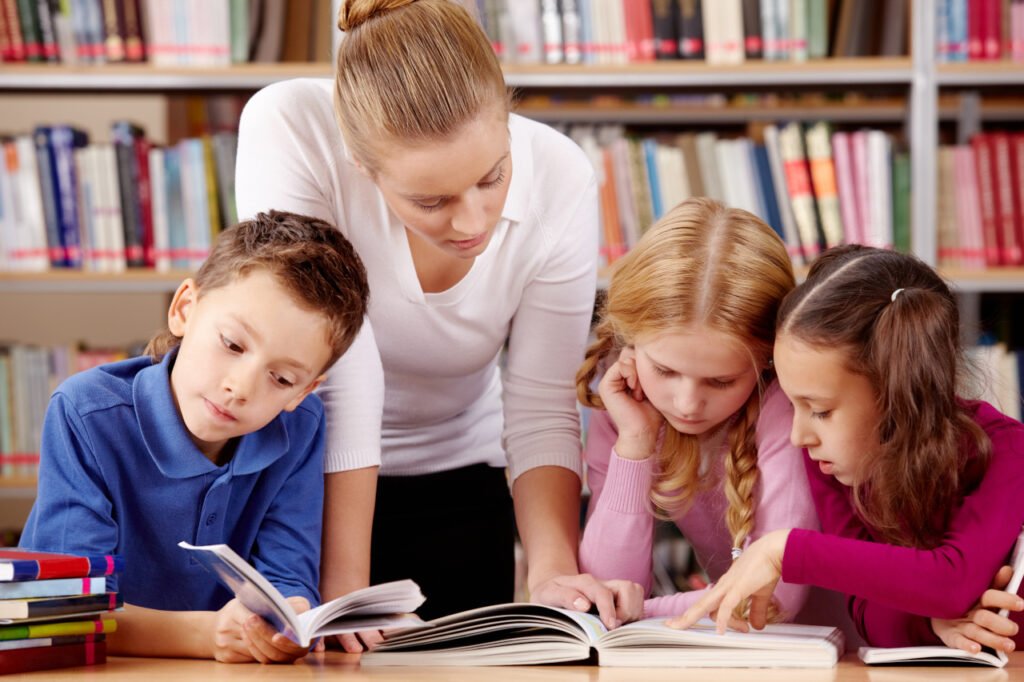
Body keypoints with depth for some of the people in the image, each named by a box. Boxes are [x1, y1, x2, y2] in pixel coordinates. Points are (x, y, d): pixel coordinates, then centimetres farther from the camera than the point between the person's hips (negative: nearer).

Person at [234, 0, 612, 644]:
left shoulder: (559, 178, -21)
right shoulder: (288, 129, -30)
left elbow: (541, 408, -15)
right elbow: (336, 382, -32)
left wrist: (555, 570, -30)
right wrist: (343, 589, -31)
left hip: (455, 479, 2)